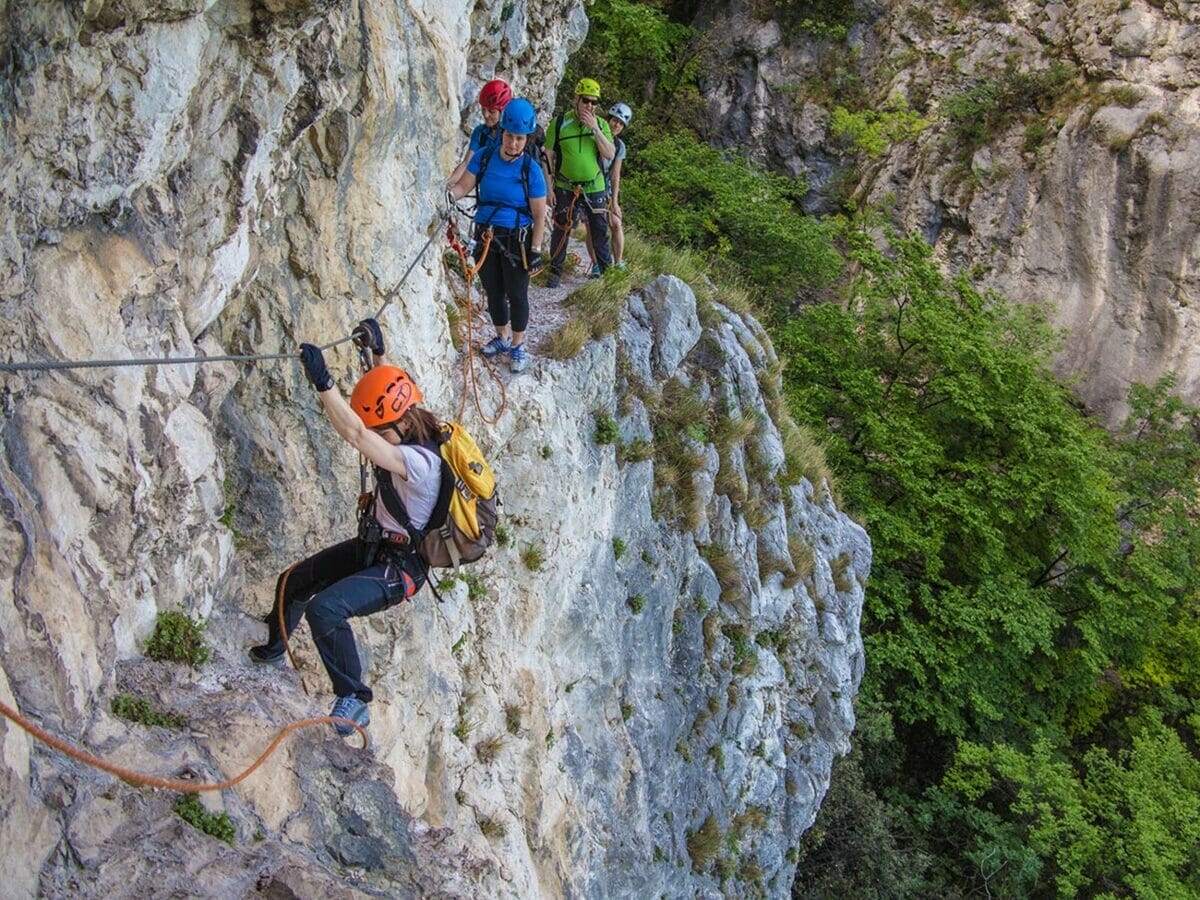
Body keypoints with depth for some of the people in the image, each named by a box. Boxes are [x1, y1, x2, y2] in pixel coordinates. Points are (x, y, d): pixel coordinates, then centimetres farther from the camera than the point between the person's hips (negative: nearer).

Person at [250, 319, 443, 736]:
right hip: (369, 546, 10)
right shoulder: (413, 432, -5)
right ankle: (273, 648, 50)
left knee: (325, 608, -33)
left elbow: (355, 435, -42)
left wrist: (323, 382, -47)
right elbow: (387, 391, 17)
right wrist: (377, 352, 10)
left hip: (397, 567, -10)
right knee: (292, 583, 21)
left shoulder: (420, 462, -32)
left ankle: (353, 700, -20)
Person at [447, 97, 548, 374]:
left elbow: (539, 215, -11)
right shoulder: (485, 158, -3)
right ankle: (502, 337, 38)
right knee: (493, 292, 17)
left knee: (516, 295, 6)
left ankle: (517, 346, 23)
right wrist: (450, 194, -30)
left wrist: (535, 251, -13)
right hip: (486, 237, 4)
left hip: (516, 240, -4)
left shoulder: (531, 169, -13)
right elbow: (464, 185, -8)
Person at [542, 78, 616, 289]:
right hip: (565, 189, -1)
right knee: (560, 230, 3)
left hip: (594, 188, 1)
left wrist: (595, 128, -18)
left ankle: (606, 270, 19)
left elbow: (609, 154, -10)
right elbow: (548, 156, -2)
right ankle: (555, 272, 15)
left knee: (600, 231, 6)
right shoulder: (560, 123, -4)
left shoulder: (601, 124, 2)